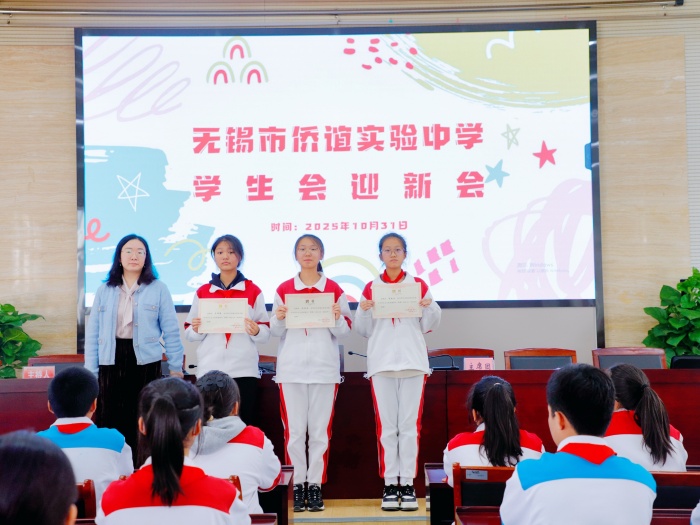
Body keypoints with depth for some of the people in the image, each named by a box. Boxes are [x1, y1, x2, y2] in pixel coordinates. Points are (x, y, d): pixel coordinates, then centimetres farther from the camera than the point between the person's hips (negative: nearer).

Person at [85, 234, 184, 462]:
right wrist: (90, 371, 2)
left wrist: (176, 368, 0)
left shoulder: (158, 289, 1)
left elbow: (171, 331, 1)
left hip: (145, 363, -2)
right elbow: (92, 333, 7)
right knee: (109, 420, 1)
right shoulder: (104, 290, 7)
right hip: (111, 362, 2)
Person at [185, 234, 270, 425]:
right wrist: (196, 329, -11)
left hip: (243, 371, -1)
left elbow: (266, 334, 5)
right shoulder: (202, 292, 10)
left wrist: (256, 331, -16)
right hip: (209, 370, 1)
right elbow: (189, 334, 10)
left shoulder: (253, 291, 6)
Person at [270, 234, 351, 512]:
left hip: (324, 368, 0)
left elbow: (344, 330, 5)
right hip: (291, 368, 0)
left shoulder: (334, 289, 4)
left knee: (320, 429, 2)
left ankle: (315, 485, 11)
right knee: (294, 429, 1)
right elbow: (276, 331, 7)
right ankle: (297, 485, 11)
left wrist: (337, 318, -15)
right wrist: (279, 319, -13)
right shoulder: (283, 289, 6)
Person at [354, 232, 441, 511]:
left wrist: (429, 307, -10)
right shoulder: (371, 288, 7)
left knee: (410, 425, 0)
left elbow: (428, 326, 8)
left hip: (413, 362, 0)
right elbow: (363, 330, 7)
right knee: (386, 427, 1)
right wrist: (364, 310, -11)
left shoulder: (419, 285, 7)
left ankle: (408, 484, 6)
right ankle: (390, 484, 6)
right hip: (381, 362, 0)